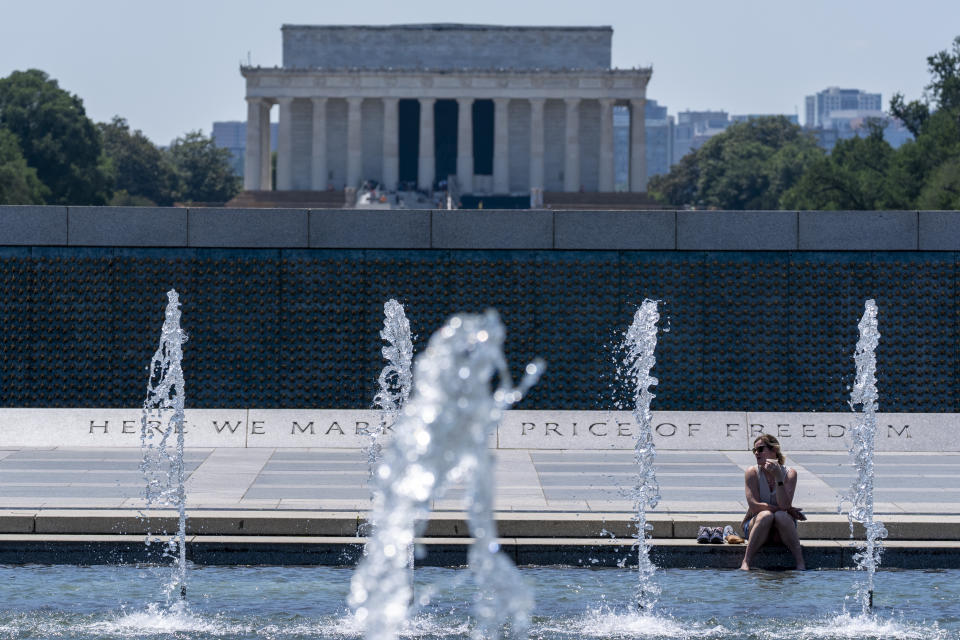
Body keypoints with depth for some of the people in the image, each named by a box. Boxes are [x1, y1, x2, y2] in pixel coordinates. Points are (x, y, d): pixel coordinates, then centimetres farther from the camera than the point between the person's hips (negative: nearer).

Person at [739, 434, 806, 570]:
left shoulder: (789, 474, -6)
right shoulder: (752, 473, -6)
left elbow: (784, 505, -19)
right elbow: (754, 506, -16)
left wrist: (778, 478, -28)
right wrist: (789, 510, -17)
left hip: (781, 530, 0)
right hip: (755, 525, 0)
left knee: (781, 516, -33)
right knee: (765, 515, -33)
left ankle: (800, 562, -32)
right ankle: (746, 562, -36)